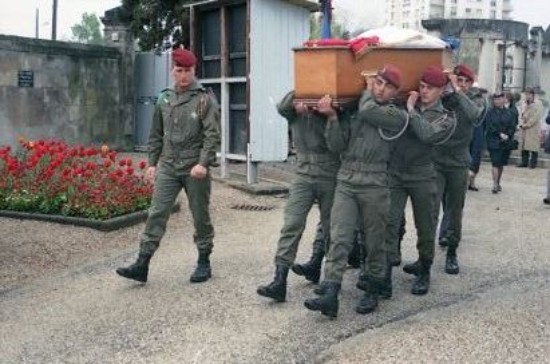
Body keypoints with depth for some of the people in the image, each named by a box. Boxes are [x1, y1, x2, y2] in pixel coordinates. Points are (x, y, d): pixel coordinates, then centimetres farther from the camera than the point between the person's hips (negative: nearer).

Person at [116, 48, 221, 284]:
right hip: (167, 167, 4)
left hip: (195, 169, -4)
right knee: (157, 214, -2)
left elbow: (212, 134, -12)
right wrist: (152, 162, 13)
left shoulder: (205, 99, -4)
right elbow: (156, 134, 17)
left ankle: (204, 262, 21)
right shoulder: (164, 99, 11)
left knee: (200, 216, 7)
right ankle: (142, 264, -1)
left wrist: (203, 162, -21)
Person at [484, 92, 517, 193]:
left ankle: (498, 183, 22)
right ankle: (495, 185, -11)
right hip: (494, 142, -3)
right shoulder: (490, 113, 0)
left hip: (506, 142, 3)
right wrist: (500, 134, -15)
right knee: (496, 163, -11)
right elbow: (490, 127, -7)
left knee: (501, 164, 10)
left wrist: (507, 135, -13)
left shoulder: (510, 113, 7)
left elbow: (513, 127, 3)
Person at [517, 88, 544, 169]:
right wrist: (521, 124, 0)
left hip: (533, 128, -6)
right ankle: (524, 162, 11)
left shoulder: (538, 104, -5)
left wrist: (527, 124, -12)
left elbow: (536, 116, -11)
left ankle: (533, 163, 0)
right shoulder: (524, 103, 16)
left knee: (533, 146, -5)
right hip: (524, 129, 6)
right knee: (523, 146, 5)